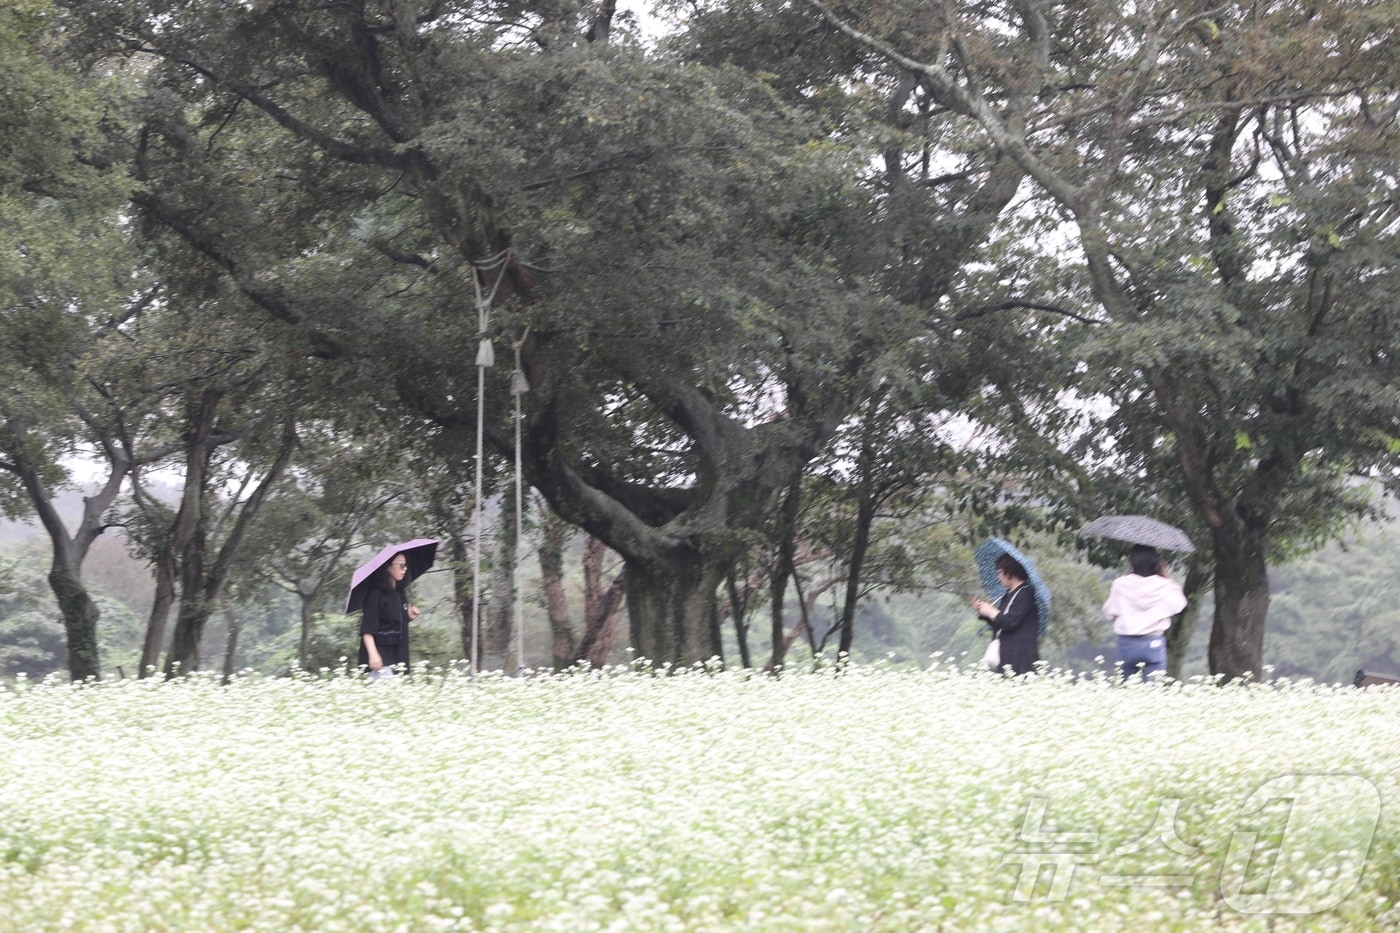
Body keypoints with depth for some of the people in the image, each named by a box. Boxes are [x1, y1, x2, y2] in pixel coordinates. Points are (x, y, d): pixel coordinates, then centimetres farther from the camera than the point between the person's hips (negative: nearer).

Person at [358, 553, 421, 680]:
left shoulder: (400, 593, 13)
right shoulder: (376, 593, -10)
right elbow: (367, 628, -16)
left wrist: (409, 616, 6)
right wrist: (373, 654, -24)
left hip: (397, 654, 8)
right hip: (380, 652, -8)